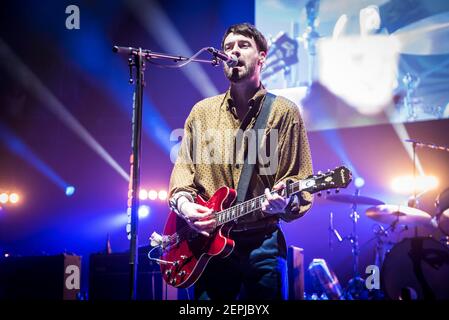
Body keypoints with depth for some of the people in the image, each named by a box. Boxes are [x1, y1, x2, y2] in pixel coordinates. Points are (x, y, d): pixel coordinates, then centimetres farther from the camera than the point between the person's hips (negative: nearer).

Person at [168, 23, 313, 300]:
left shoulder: (284, 112, -1)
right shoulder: (202, 111, 11)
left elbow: (301, 183, -4)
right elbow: (184, 166, 10)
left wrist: (284, 202, -24)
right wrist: (183, 202, -9)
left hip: (261, 245, -3)